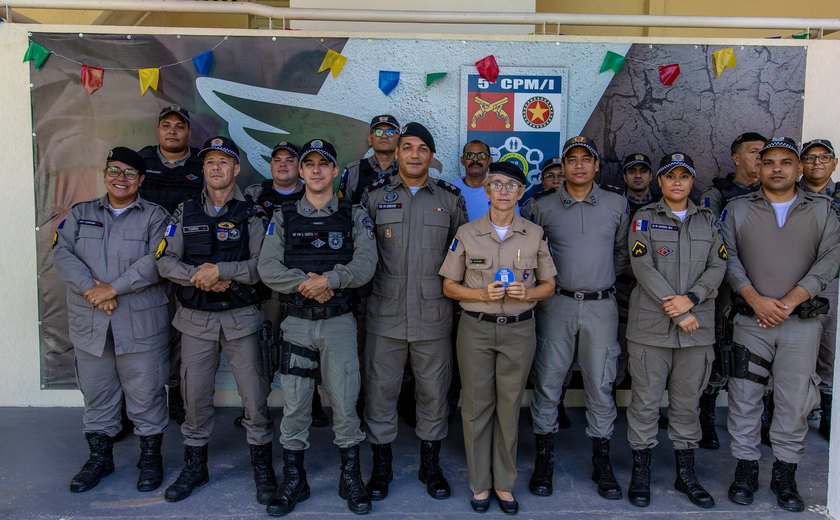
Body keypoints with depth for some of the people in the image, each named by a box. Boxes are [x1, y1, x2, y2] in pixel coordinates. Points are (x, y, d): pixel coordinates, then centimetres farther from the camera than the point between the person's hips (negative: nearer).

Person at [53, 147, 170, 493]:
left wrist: (114, 288, -18)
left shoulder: (154, 217, 1)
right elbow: (61, 253, -2)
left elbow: (157, 260, -13)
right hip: (89, 323, 4)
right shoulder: (81, 214, 12)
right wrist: (90, 288, -17)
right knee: (95, 393, 14)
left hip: (140, 324, -3)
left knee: (145, 393, 4)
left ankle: (151, 456, 21)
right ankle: (99, 457, 31)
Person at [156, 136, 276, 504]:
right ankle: (194, 467, 28)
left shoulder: (251, 214, 0)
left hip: (241, 318, -2)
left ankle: (263, 469, 16)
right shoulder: (185, 212, 8)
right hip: (196, 319, 3)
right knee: (195, 396, 10)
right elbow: (165, 261, 1)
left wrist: (220, 270, -19)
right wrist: (198, 277, -14)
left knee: (254, 396, 0)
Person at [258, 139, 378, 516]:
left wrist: (329, 279, -23)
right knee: (294, 406, 7)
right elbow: (267, 268, -4)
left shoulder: (354, 216, 4)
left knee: (345, 403, 3)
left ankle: (351, 478, 21)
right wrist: (304, 283, -18)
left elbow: (365, 263, -10)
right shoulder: (283, 217, 8)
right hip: (297, 323, 1)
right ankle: (293, 481, 23)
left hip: (339, 322, -1)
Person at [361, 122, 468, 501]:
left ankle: (430, 465, 27)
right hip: (385, 313, 0)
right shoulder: (374, 195, 5)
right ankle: (381, 466, 23)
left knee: (434, 390, 9)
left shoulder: (450, 198, 6)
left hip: (434, 316, 1)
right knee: (380, 389, 6)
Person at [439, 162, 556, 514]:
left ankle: (504, 483, 22)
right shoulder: (466, 233, 0)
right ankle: (480, 483, 20)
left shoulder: (535, 234, 3)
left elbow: (548, 286, 8)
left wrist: (526, 293, -13)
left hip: (519, 330, 1)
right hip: (476, 329, 0)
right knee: (477, 406, 5)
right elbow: (449, 286, 3)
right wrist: (482, 294, -14)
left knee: (509, 406, 7)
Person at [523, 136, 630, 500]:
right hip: (556, 304, -1)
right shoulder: (542, 206, 2)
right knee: (547, 382, 3)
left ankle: (602, 463, 20)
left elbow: (623, 251, 15)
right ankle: (544, 460, 16)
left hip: (601, 306, 1)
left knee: (600, 385, 7)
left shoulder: (617, 204, 6)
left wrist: (605, 276, 7)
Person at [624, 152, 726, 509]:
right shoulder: (644, 218, 1)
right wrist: (678, 314, -12)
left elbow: (717, 266, 5)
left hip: (697, 326, 3)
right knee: (646, 400, 2)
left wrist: (690, 300, -12)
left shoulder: (708, 220, 12)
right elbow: (643, 268, -9)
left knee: (687, 402, 11)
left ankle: (686, 474, 24)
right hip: (650, 325, -3)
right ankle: (640, 474, 15)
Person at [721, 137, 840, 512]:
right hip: (751, 321, 0)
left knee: (795, 403, 5)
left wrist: (791, 300, -13)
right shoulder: (737, 209, 7)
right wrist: (755, 298, -15)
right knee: (744, 400, 4)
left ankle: (785, 475, 20)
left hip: (802, 323, 1)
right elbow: (728, 258, -2)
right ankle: (746, 470, 18)